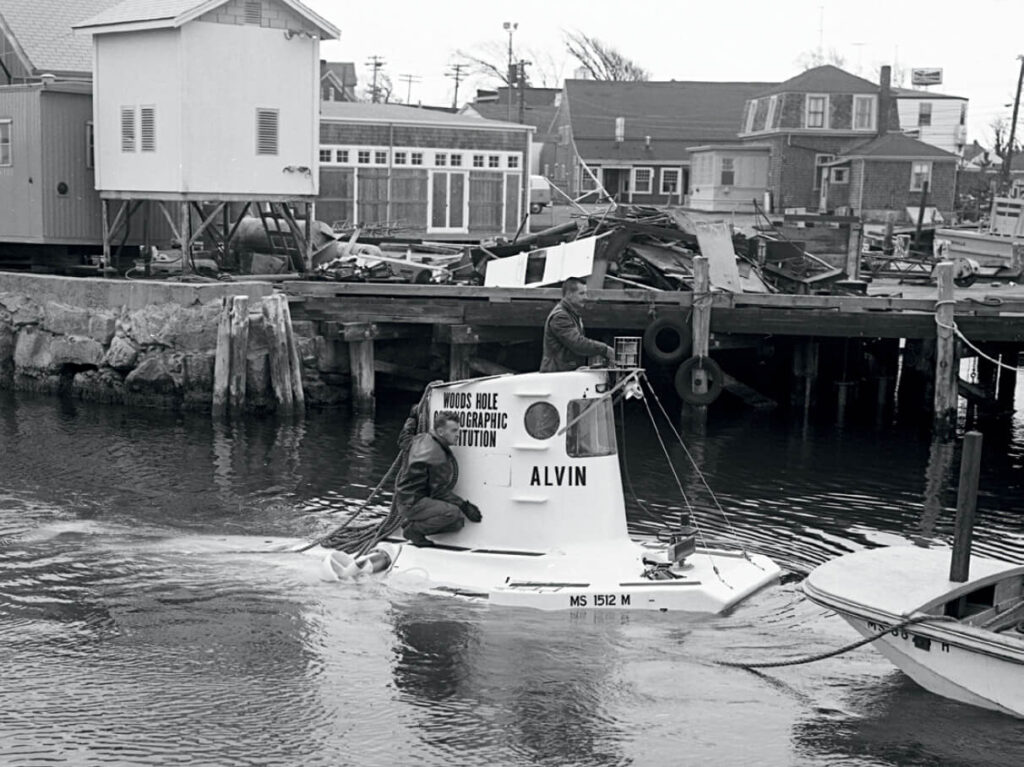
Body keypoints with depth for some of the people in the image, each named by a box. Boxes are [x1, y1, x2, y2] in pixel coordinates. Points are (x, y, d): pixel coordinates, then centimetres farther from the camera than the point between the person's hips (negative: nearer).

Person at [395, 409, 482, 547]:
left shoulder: (422, 439, 7)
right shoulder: (435, 455, -22)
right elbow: (439, 492, -19)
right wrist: (465, 506, -14)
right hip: (412, 503, -10)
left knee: (459, 522, 1)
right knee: (452, 512, -30)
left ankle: (414, 524, 7)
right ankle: (414, 529, -11)